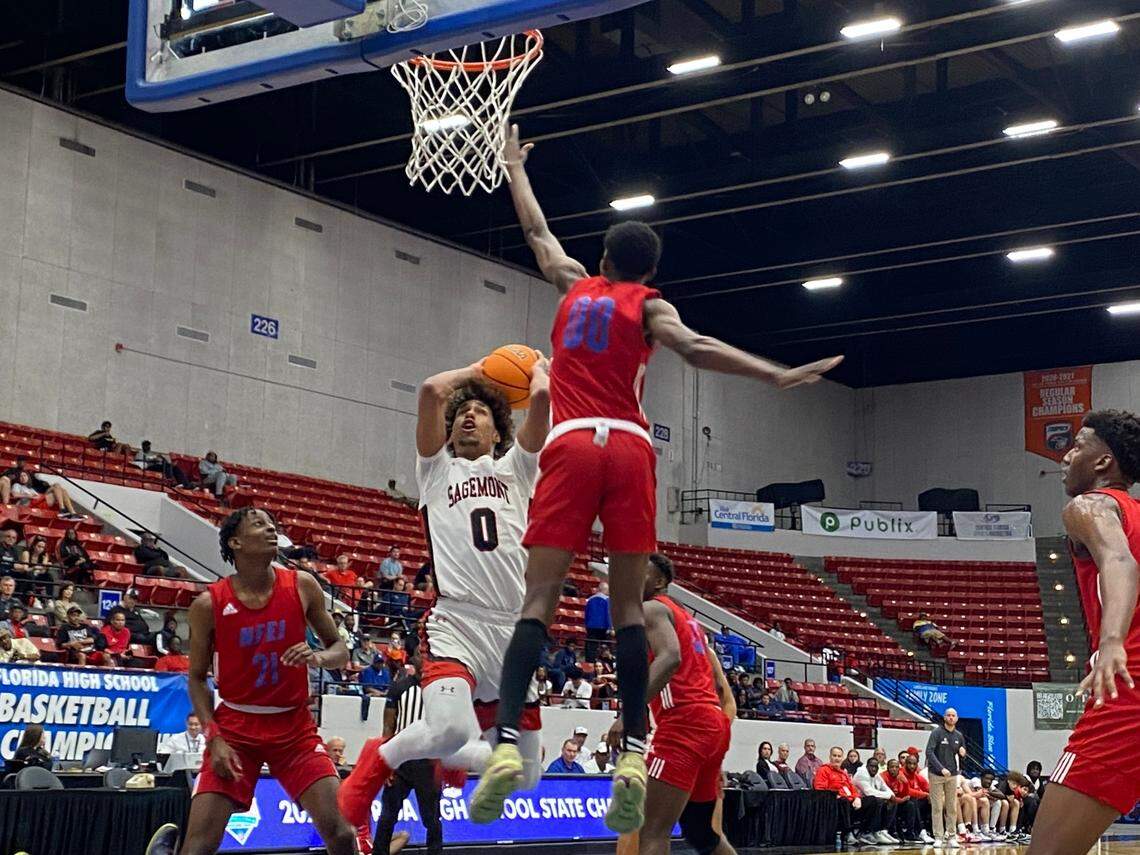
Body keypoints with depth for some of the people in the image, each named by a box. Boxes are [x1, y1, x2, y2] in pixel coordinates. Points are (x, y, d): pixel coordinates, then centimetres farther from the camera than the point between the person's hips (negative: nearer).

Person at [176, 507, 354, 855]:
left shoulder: (302, 587, -4)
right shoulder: (208, 604, -8)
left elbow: (340, 649, 5)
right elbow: (197, 678, 1)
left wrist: (319, 657, -18)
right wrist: (214, 738, -11)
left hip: (294, 725, 1)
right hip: (235, 727, -1)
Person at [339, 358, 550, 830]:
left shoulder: (514, 468, 21)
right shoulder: (438, 469, 16)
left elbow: (542, 397, 7)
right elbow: (431, 391, 1)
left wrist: (538, 368, 26)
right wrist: (473, 371, 18)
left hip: (515, 632, 3)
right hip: (456, 624, -3)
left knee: (524, 776, 5)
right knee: (450, 730, -32)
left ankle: (472, 759, 38)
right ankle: (381, 757, -1)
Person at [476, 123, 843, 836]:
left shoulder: (574, 284, 20)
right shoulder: (648, 304, 12)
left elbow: (537, 231, 37)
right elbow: (694, 348, -9)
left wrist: (515, 168, 52)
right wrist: (776, 375, -15)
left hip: (571, 446, 1)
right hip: (630, 448, -1)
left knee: (541, 599, -5)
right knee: (628, 605, 3)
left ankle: (507, 742, -20)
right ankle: (634, 752, -8)